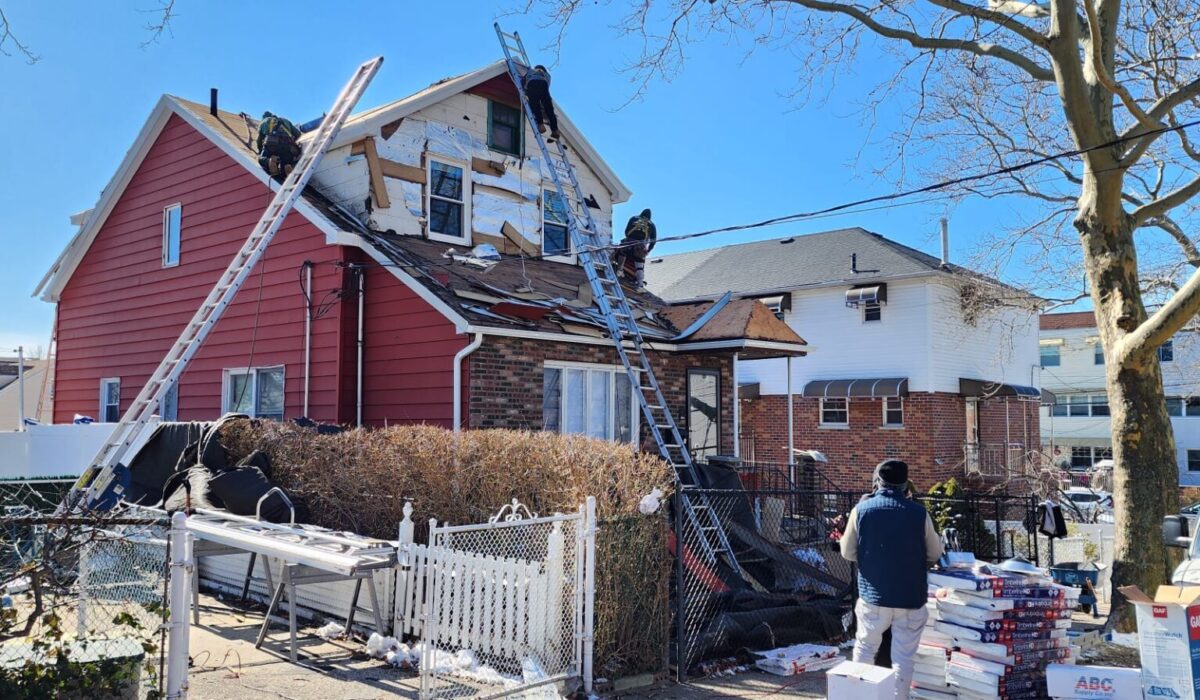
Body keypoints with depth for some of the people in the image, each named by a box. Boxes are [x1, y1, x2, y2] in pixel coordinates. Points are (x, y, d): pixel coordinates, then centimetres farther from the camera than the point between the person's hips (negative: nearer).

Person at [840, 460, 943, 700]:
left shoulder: (861, 509, -7)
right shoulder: (918, 513, -7)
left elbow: (847, 553, 0)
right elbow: (935, 554, 4)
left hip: (873, 595, 1)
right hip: (910, 598, -1)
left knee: (865, 648, 19)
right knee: (903, 657, 8)